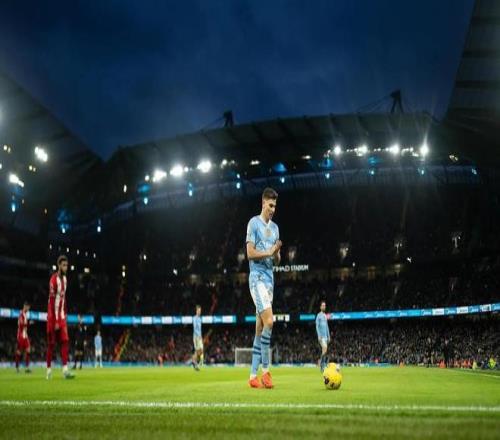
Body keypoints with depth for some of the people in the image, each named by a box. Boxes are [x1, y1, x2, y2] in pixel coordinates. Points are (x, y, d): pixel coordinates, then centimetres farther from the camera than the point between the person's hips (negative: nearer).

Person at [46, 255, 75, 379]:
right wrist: (56, 321, -19)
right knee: (51, 343, 1)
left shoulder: (65, 279, 11)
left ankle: (65, 369, -9)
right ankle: (49, 368, 12)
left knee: (65, 341, -4)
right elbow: (52, 301, -18)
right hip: (53, 316, -7)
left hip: (62, 316, 7)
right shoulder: (53, 280, -15)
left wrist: (65, 315, 15)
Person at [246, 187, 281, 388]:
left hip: (270, 278, 7)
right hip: (257, 277, -7)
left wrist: (276, 253, -3)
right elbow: (250, 253, -9)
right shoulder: (254, 223, -2)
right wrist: (268, 252, -14)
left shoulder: (275, 227, 18)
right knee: (268, 321, -21)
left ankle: (253, 376, 8)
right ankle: (265, 371, -14)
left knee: (260, 327, 6)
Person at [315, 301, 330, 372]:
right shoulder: (318, 315, -4)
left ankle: (323, 365, 10)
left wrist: (328, 336, 18)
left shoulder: (325, 316, 18)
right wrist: (319, 336, -17)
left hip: (325, 336, 7)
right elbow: (317, 326, -10)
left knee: (325, 350, 5)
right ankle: (322, 362, -13)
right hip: (321, 336, -7)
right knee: (325, 348, -22)